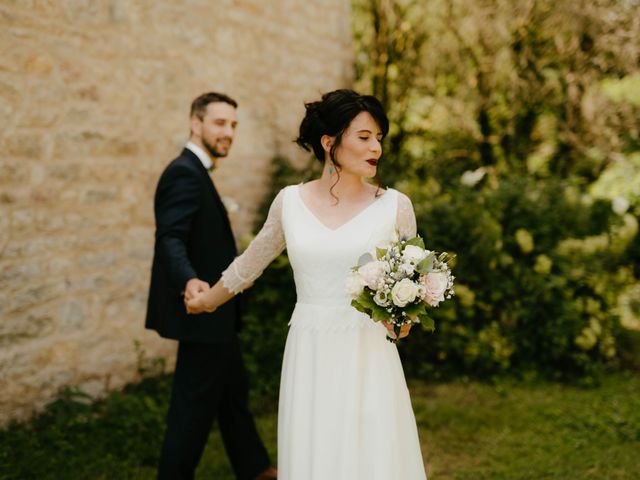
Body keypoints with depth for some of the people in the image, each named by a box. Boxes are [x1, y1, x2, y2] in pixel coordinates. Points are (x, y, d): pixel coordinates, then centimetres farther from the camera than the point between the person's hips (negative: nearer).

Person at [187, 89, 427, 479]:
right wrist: (207, 300, 31)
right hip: (309, 359, 1)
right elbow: (251, 262, 18)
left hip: (368, 359, -1)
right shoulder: (290, 201, 2)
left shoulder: (395, 205, -2)